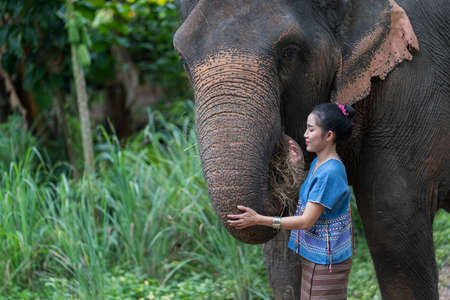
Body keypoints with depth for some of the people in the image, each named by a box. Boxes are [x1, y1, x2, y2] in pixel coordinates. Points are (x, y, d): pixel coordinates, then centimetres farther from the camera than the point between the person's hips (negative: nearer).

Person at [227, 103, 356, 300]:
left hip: (326, 261, -10)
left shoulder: (331, 172, -22)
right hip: (314, 256, 10)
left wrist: (259, 220, -24)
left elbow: (307, 221, -23)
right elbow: (306, 200, 18)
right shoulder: (317, 164, 9)